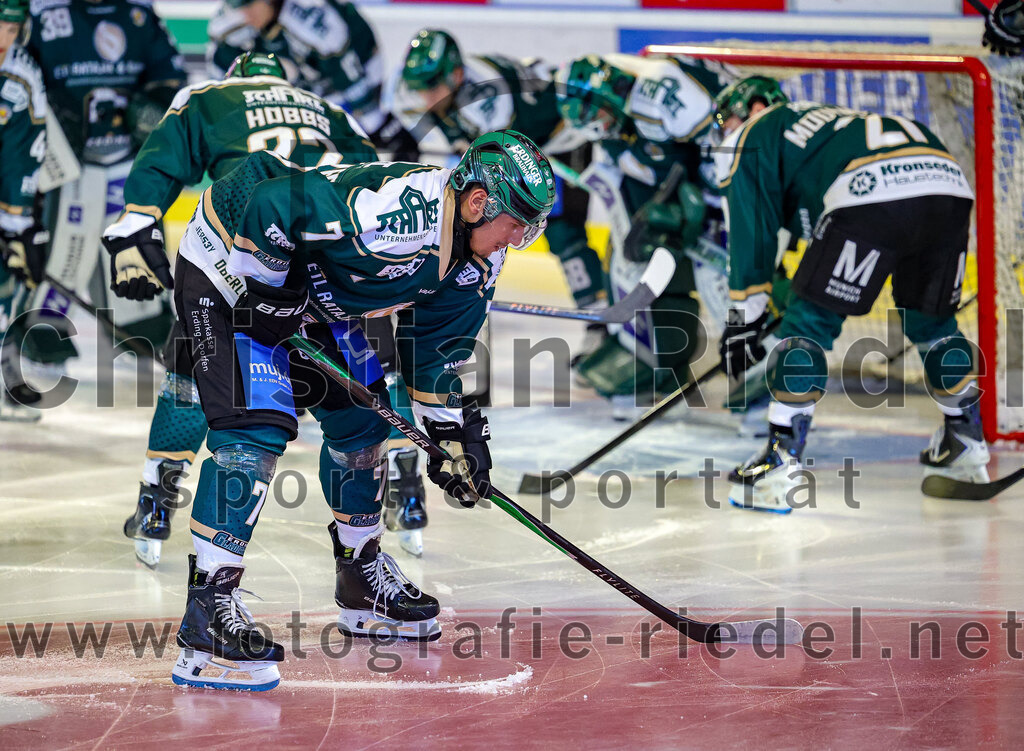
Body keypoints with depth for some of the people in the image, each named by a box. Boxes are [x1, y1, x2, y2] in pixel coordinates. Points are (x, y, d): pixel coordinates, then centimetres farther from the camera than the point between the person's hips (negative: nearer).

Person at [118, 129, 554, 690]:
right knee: (257, 427, -21)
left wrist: (458, 433, 2)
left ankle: (362, 580, 31)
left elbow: (436, 348, 8)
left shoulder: (477, 262, -5)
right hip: (230, 270, -10)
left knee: (362, 417, 13)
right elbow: (270, 204, -35)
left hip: (308, 295, 10)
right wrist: (266, 293, -25)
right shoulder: (398, 211, -36)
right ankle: (208, 608, -24)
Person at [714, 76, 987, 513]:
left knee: (808, 322, 2)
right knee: (930, 320, 28)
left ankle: (782, 462, -5)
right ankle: (966, 443, 36)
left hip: (872, 195, -7)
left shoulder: (753, 135, 23)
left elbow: (751, 226, 13)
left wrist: (745, 313, 15)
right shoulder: (828, 120, 44)